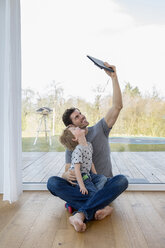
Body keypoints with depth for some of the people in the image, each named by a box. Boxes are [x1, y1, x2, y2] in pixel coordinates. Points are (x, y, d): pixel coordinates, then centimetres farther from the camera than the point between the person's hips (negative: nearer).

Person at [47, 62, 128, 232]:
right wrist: (67, 175, -28)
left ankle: (81, 214, -41)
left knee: (122, 180, -34)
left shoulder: (100, 129, 2)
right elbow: (67, 171, -1)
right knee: (52, 182, -25)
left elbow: (117, 106, -9)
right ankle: (99, 208, -36)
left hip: (104, 186, -1)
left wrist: (114, 77, -16)